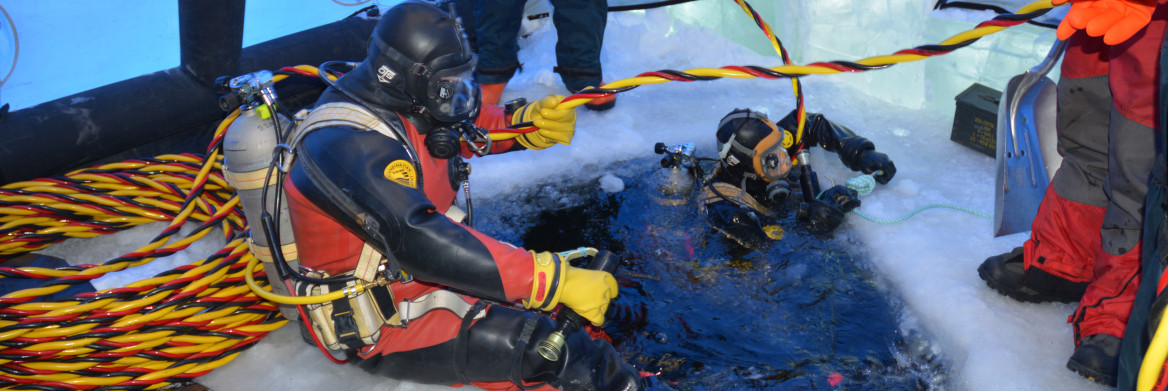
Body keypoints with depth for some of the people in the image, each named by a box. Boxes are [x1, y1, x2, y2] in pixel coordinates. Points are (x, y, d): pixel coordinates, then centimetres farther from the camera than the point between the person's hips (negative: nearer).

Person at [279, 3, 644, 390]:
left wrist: (528, 124, -5)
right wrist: (555, 280, -40)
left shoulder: (406, 105, -2)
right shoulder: (345, 146, -30)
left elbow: (468, 125, 18)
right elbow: (420, 243, -39)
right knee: (542, 346, -23)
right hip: (384, 326, -9)